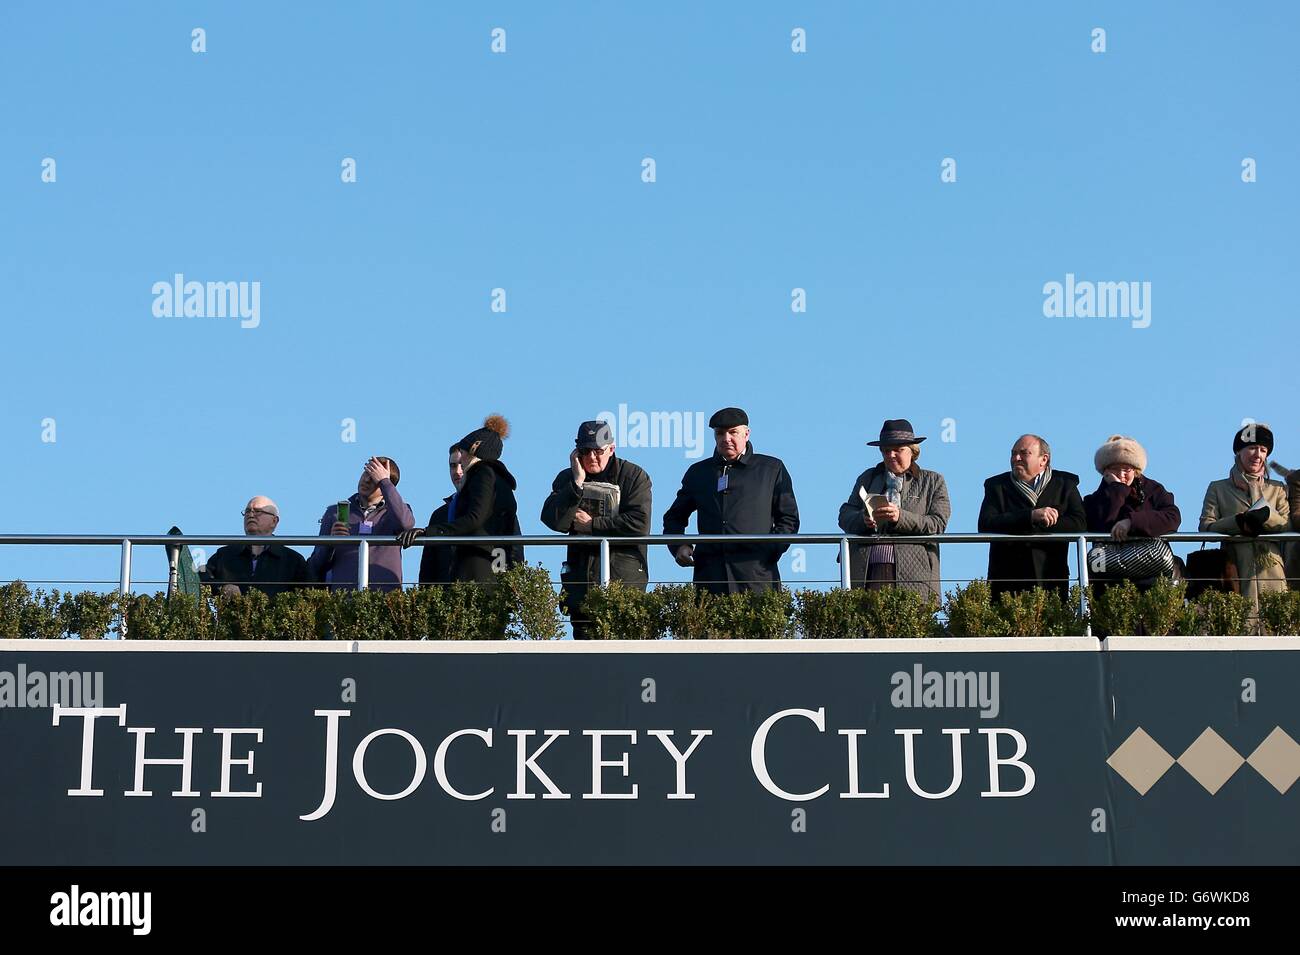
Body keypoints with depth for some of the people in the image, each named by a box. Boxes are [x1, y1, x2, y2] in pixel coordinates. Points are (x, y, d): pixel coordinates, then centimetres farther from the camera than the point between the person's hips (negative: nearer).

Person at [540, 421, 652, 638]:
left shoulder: (634, 476, 0)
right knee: (584, 637, 4)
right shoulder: (568, 478, 11)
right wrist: (577, 482, -13)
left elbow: (639, 524, -12)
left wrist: (591, 524, -7)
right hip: (581, 577, 4)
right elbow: (554, 520, -5)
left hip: (624, 576, -4)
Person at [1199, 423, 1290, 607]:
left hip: (1271, 569, 1)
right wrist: (1239, 523, -12)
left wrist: (1267, 515, -11)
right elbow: (1205, 526, 4)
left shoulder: (1278, 489, 23)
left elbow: (1289, 526, 9)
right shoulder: (1218, 488, 19)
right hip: (1234, 568, -1)